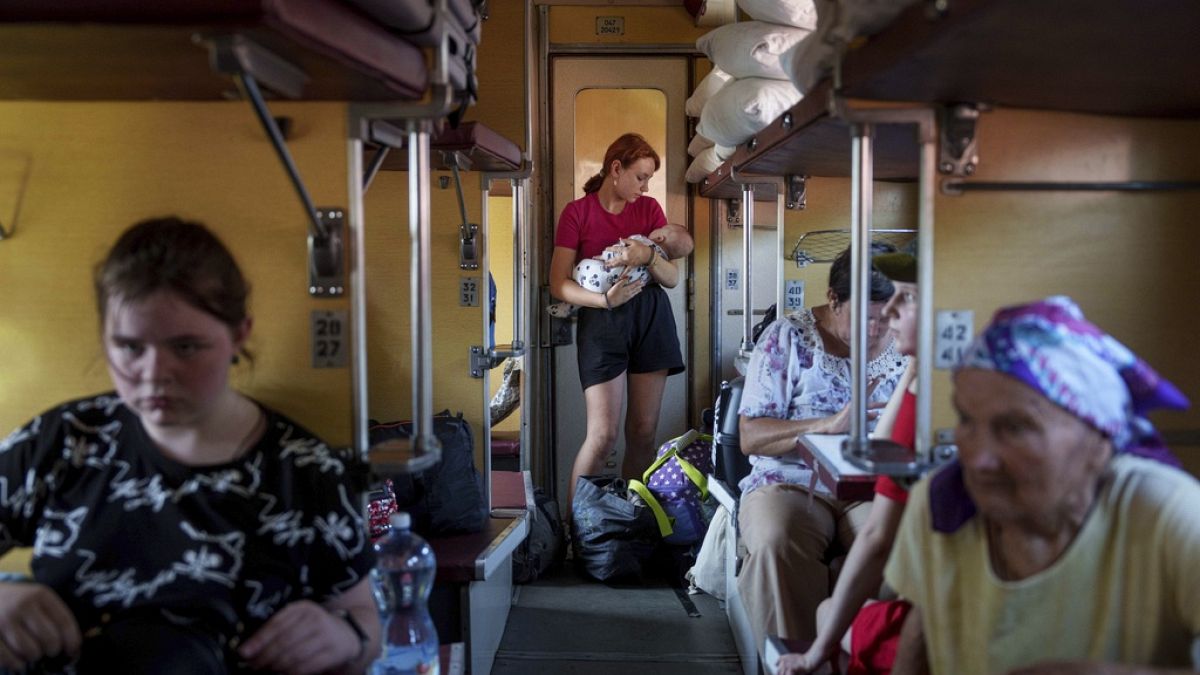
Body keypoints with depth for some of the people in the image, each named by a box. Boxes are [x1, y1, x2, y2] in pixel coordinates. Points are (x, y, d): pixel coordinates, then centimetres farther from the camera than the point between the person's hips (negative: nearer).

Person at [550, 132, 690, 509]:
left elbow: (673, 278, 6)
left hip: (650, 317, 4)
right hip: (601, 320, -4)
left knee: (643, 432, 3)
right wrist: (604, 299, -20)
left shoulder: (649, 209, 10)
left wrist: (648, 257, -14)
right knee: (603, 435, -11)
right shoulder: (577, 213, 1)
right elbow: (559, 284, -5)